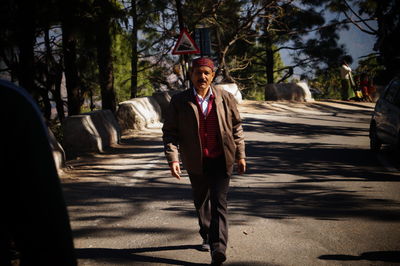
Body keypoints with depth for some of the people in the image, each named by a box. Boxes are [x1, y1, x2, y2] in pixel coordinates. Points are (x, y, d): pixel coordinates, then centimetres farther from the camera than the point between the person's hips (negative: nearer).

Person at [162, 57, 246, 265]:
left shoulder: (225, 98, 1)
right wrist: (172, 158, -14)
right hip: (196, 162, 2)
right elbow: (170, 132, -3)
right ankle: (207, 237, 39)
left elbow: (236, 127, 9)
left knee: (219, 202, -12)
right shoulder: (179, 101, -2)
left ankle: (218, 249, -18)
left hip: (221, 160, -1)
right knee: (201, 203, 17)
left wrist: (240, 155, 7)